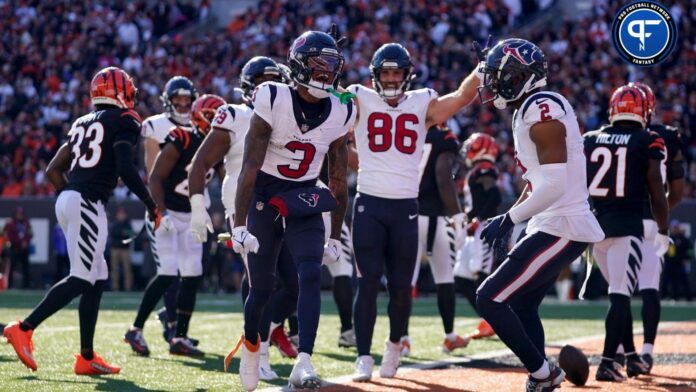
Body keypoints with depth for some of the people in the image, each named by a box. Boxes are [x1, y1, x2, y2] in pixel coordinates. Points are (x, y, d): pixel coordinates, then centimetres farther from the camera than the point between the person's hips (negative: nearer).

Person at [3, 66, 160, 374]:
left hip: (66, 199, 9)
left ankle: (87, 357, 10)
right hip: (87, 202, -9)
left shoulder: (83, 124, 20)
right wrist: (151, 206, -6)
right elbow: (125, 169, -15)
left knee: (98, 278, 12)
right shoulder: (124, 122, -2)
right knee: (81, 279, -9)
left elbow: (53, 170, 19)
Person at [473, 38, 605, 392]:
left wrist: (509, 219, -18)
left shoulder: (542, 110, -18)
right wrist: (508, 220, 19)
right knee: (521, 306, 22)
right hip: (552, 226, 11)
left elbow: (554, 184, -25)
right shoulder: (530, 110, 13)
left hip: (561, 229, -11)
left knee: (490, 299, -11)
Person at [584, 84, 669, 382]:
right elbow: (656, 192, -2)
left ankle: (631, 357, 24)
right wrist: (663, 230, 10)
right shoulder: (647, 142, -3)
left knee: (621, 293, 19)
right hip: (626, 227, -5)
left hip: (594, 225, 5)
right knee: (621, 296, -6)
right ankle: (607, 363, -15)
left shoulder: (589, 140, 8)